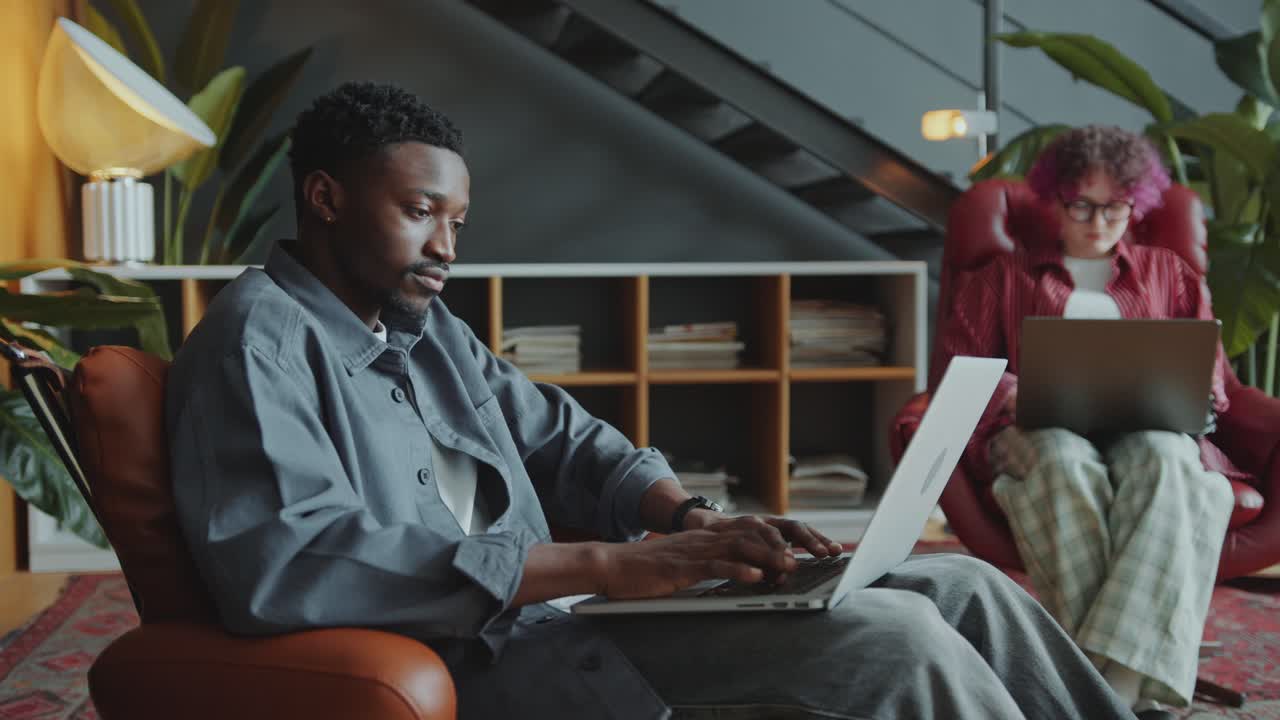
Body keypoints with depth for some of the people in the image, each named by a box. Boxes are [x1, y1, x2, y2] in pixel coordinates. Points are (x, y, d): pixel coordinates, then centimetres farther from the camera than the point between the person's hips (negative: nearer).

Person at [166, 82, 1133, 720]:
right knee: (886, 637, -24)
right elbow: (282, 560, -25)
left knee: (961, 588, 1)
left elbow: (560, 437, 20)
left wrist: (690, 520, -4)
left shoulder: (425, 324, 18)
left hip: (548, 617, 9)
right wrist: (601, 564, -28)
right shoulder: (260, 338, -9)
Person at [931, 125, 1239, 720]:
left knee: (1164, 463, -39)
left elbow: (1208, 371, 19)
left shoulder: (1167, 273, 28)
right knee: (1066, 466, -40)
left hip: (1147, 429, 1)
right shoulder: (1006, 277, 25)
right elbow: (953, 365, 14)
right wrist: (1017, 397, -8)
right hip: (1042, 432, 0)